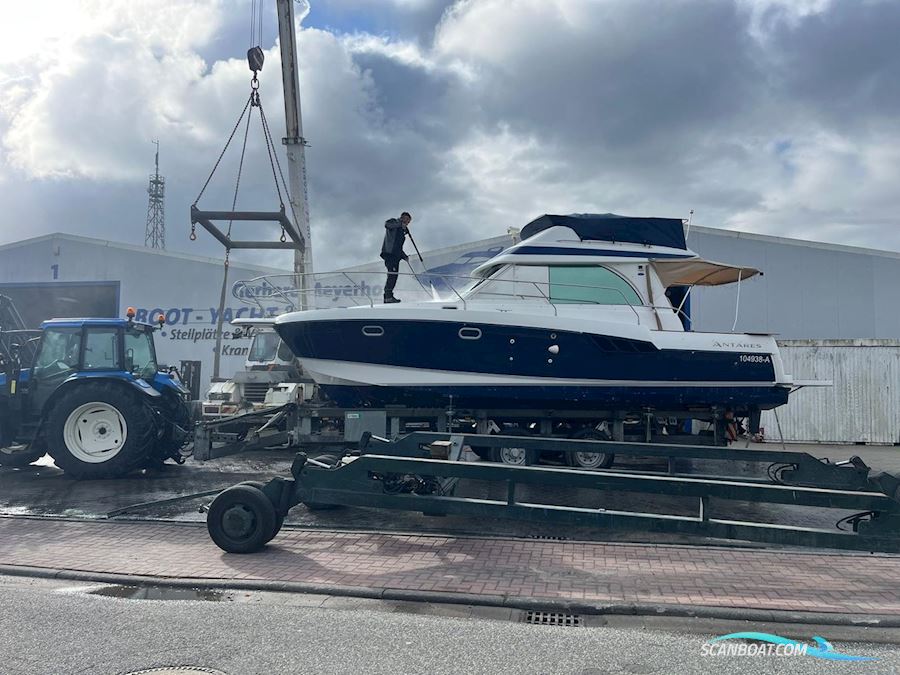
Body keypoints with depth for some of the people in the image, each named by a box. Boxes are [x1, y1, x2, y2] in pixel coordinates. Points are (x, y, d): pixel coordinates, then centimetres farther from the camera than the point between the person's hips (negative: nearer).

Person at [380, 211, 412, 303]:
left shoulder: (401, 231, 29)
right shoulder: (394, 222, 7)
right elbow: (387, 224, -20)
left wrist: (405, 256, 18)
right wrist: (400, 224, -19)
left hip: (396, 256, 9)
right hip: (389, 253, -9)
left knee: (394, 276, 4)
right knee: (393, 274, -19)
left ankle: (387, 296, 6)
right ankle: (389, 296, -22)